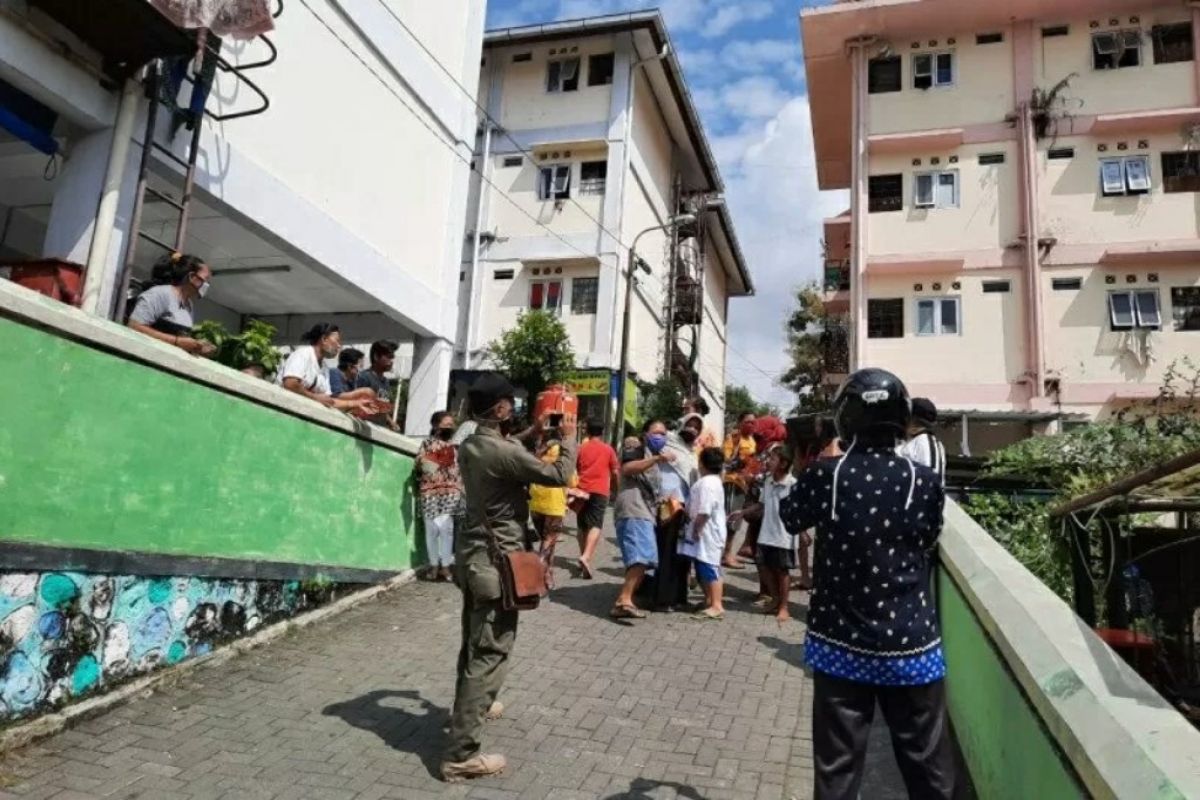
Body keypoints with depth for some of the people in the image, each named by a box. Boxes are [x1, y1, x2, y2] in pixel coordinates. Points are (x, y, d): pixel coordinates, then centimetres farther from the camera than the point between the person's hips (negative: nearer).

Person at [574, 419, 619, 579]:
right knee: (596, 525, -10)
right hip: (600, 491, -3)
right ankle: (586, 557, -29)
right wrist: (615, 487, 23)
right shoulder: (608, 449, 5)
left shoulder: (581, 448, 9)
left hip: (583, 490, 3)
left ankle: (584, 556, 20)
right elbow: (615, 472, 7)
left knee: (582, 525, 15)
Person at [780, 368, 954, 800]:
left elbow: (789, 518, 8)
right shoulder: (925, 482, -9)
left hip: (840, 644, 0)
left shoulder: (825, 476, -11)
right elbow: (929, 543, 8)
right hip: (911, 647, 1)